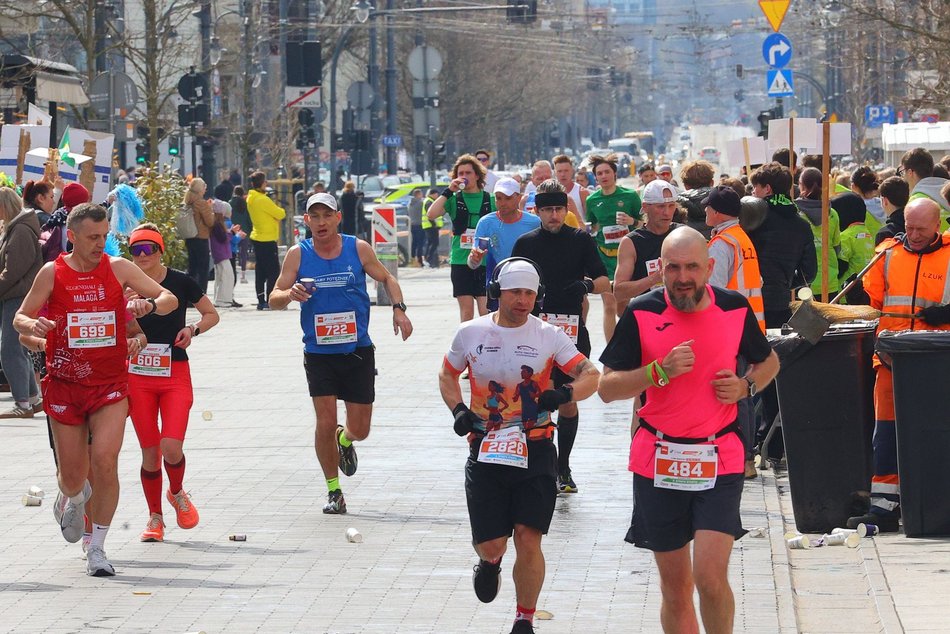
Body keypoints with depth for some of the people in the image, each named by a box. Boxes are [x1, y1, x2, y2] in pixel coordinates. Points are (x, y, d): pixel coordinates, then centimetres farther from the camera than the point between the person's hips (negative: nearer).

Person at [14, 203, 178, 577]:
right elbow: (20, 318, 1)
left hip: (110, 386, 0)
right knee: (72, 474, 6)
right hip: (64, 386, 0)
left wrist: (150, 304, -21)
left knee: (105, 462, -17)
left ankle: (97, 548, -5)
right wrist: (32, 325, -23)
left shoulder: (118, 269, 0)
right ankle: (71, 500, 45)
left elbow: (170, 299, 3)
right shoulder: (52, 273, -2)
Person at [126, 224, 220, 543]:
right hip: (138, 376, 1)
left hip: (175, 375, -1)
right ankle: (155, 517, 20)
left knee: (171, 447, -15)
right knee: (149, 451, 2)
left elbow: (212, 315, 9)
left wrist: (193, 329, -9)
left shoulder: (180, 282, -3)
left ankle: (177, 493, 18)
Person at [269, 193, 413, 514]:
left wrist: (398, 309, -4)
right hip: (319, 353, -1)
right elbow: (274, 298, -2)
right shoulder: (298, 255, -2)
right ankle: (333, 490, 10)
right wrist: (291, 294, -25)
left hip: (358, 351, 1)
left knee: (360, 430, 3)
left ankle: (344, 440, 41)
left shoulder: (358, 249, -1)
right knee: (325, 424, -9)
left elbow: (386, 278, 13)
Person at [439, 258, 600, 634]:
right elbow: (448, 375, 19)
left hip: (534, 451, -1)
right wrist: (458, 410, 0)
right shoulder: (471, 333, 3)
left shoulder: (548, 336, 0)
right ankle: (489, 563, 38)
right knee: (491, 544, -1)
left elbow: (591, 376, -4)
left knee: (529, 542, -7)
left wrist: (565, 394, -24)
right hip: (486, 451, 1)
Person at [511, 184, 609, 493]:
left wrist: (587, 285, -18)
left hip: (572, 330, 0)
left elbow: (605, 282, 2)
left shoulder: (581, 240, 4)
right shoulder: (526, 243, 5)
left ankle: (563, 467, 15)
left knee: (568, 401, 5)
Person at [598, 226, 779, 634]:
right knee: (675, 588, 9)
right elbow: (607, 388, -4)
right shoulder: (641, 314, -4)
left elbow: (768, 361, 18)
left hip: (719, 460, -1)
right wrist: (661, 370, -18)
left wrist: (745, 386, -3)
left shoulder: (734, 309, 0)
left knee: (711, 578, -14)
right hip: (658, 460, 1)